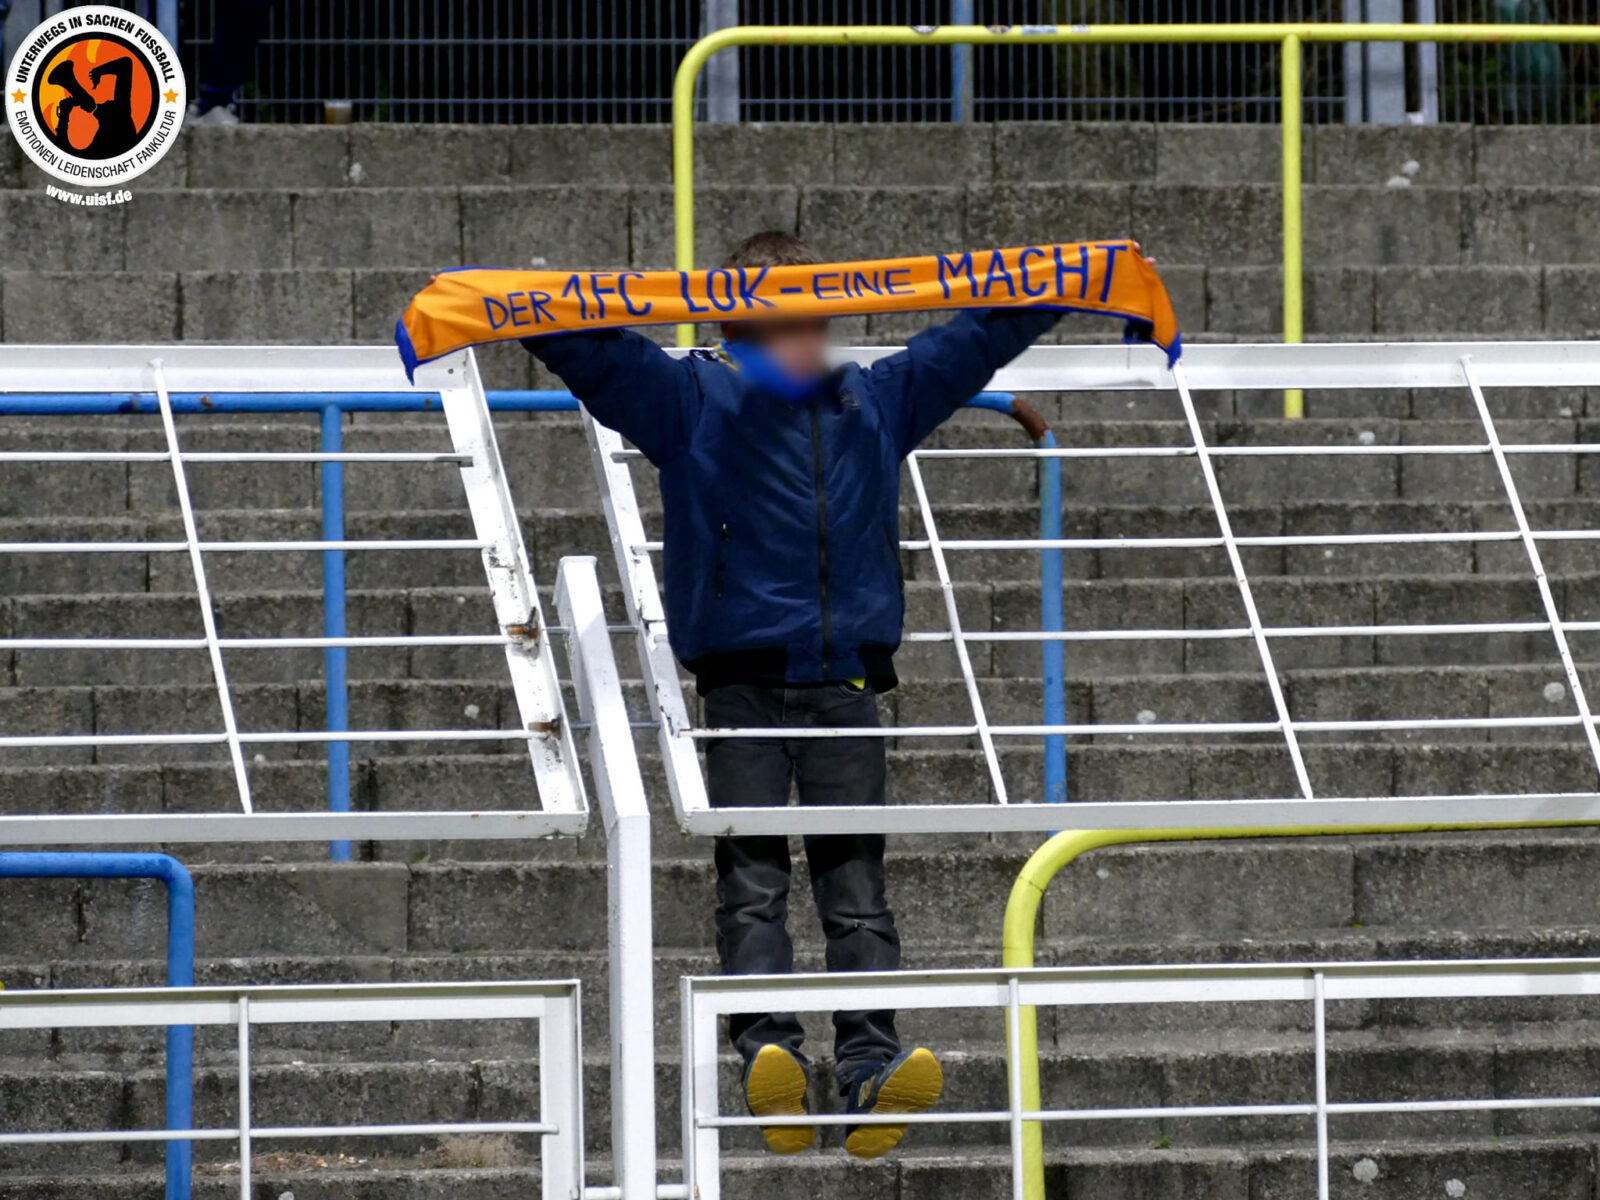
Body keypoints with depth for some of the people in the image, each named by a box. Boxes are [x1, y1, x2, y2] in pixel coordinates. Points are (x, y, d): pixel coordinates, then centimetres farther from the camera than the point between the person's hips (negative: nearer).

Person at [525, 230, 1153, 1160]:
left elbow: (976, 340, 29)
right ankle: (768, 1052, -25)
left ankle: (872, 1067, -18)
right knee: (754, 882, -13)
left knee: (857, 884, -7)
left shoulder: (877, 402, 19)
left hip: (846, 681, 3)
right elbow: (591, 349, 1)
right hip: (743, 680, -3)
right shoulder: (693, 399, 9)